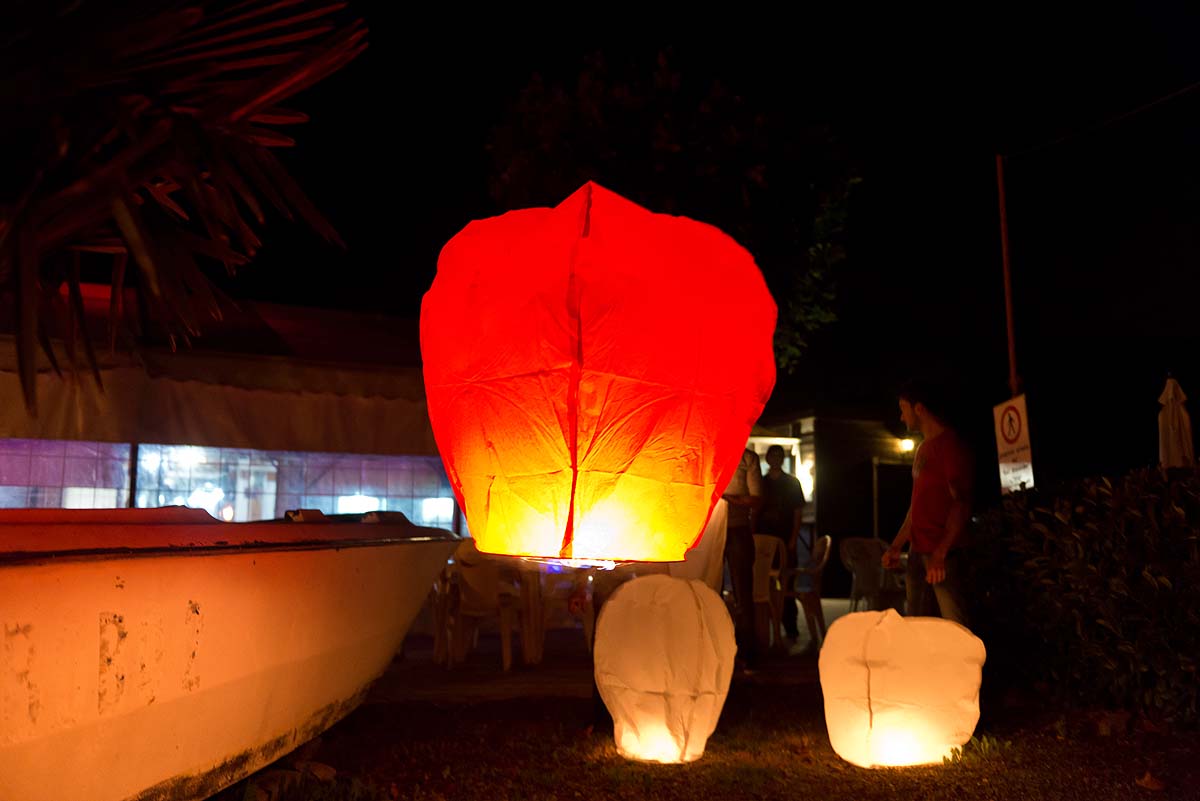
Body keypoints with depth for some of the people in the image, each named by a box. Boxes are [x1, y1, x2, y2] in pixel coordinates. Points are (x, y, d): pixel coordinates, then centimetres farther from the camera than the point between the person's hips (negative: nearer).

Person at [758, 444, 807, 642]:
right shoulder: (761, 483, 13)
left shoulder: (792, 483, 8)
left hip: (785, 539, -2)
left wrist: (793, 539, -6)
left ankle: (791, 629, 1)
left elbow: (798, 513, 4)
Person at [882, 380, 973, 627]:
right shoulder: (924, 448, 20)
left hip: (942, 552, -9)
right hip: (917, 551, 9)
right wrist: (896, 546, 19)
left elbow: (961, 503, -17)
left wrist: (940, 553, -25)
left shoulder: (950, 444, -8)